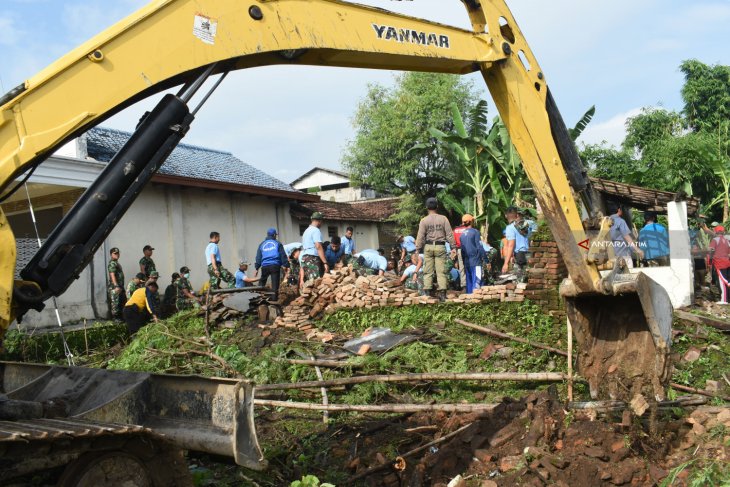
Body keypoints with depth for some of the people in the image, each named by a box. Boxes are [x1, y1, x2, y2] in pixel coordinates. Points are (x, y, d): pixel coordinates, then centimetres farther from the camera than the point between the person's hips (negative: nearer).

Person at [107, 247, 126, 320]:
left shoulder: (117, 263, 21)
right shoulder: (112, 263, -10)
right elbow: (112, 275, -20)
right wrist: (116, 286, -27)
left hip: (120, 286, 10)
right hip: (114, 287, -10)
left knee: (123, 301, 13)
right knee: (115, 303, -8)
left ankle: (120, 317, 20)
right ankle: (115, 318, -5)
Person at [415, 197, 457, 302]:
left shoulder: (424, 220, -1)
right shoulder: (443, 219, 1)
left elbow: (420, 236, -3)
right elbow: (449, 234, 0)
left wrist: (418, 249, 2)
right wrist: (453, 247, 4)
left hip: (428, 247, 0)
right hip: (440, 247, 0)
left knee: (428, 271, 5)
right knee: (441, 271, 2)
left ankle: (427, 292, 3)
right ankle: (442, 293, -1)